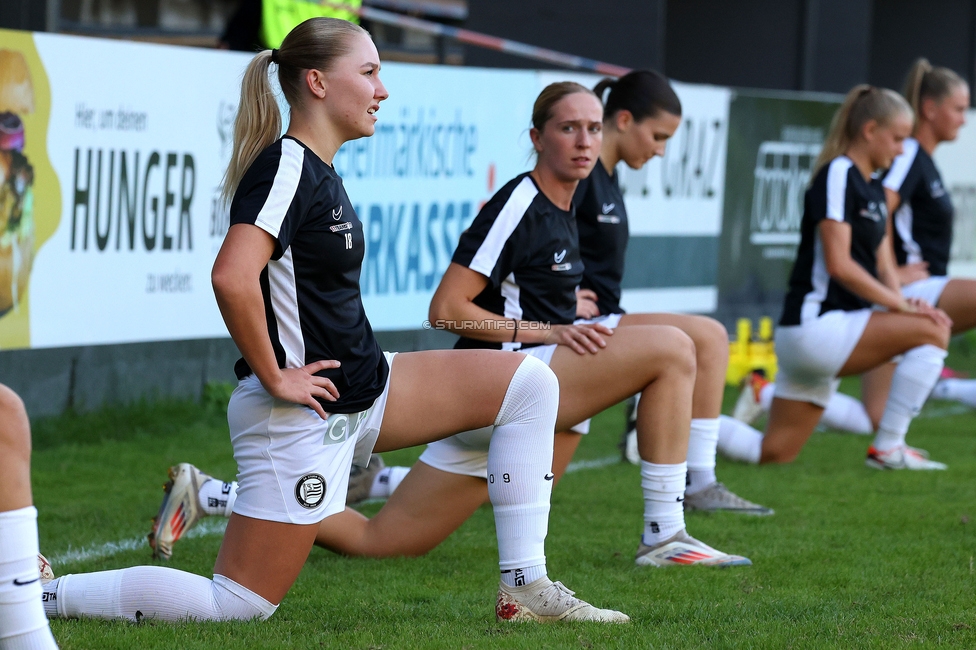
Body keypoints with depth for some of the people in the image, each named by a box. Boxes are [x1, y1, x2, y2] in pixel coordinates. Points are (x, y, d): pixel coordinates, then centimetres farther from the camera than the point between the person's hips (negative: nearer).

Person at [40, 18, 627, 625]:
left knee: (529, 383, 4)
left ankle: (524, 586, 4)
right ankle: (41, 591, 5)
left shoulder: (320, 172, 12)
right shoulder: (286, 166, -17)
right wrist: (273, 377, -23)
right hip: (302, 416, -10)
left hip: (363, 390, 10)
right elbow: (232, 276, -32)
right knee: (239, 603, -8)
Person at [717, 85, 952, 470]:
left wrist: (904, 301, -7)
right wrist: (902, 306, -17)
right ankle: (888, 448, -10)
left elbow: (883, 266, 14)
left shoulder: (873, 188, 17)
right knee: (931, 332, -18)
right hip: (814, 326, -10)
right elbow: (839, 264, -19)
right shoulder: (838, 175, -12)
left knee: (773, 453, 10)